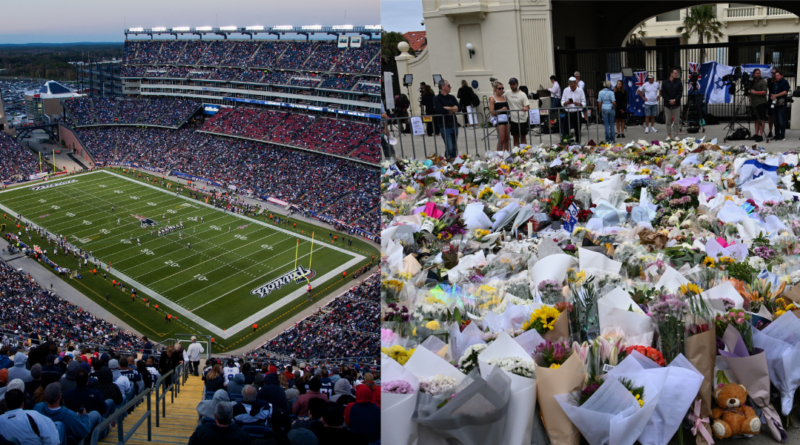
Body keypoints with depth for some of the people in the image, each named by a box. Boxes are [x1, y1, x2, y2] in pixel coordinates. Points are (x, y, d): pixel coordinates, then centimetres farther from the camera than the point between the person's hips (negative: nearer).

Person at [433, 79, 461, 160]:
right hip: (444, 126, -6)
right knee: (449, 147, -10)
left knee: (455, 147, 10)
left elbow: (459, 108, 0)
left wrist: (447, 108, -13)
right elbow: (441, 110, -21)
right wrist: (453, 109, -6)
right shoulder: (437, 99, -5)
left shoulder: (451, 97, 12)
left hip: (454, 125, 6)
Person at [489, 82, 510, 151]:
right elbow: (492, 112, -10)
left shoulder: (504, 97, 14)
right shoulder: (492, 98, -3)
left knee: (507, 139, 9)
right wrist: (501, 109, -16)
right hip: (499, 119, -6)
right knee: (501, 140, -8)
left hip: (507, 119, 6)